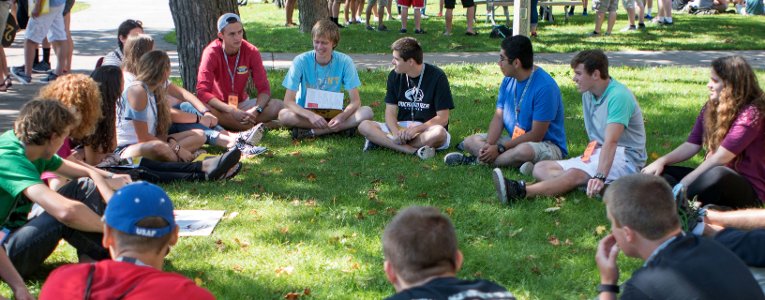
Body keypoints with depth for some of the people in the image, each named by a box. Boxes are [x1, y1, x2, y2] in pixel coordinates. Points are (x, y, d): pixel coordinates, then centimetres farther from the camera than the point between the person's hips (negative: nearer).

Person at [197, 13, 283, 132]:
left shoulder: (251, 52, -9)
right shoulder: (212, 53, -18)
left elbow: (264, 89, -11)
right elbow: (202, 92, -27)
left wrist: (256, 110, -33)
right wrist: (232, 111, -38)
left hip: (243, 104, 3)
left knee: (277, 105, -21)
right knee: (205, 109, -39)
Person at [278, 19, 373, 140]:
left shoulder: (344, 62, -11)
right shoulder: (301, 61, -14)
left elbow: (355, 101, -11)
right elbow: (288, 101, -17)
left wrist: (341, 117, -32)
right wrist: (311, 116, -35)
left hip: (333, 113, 1)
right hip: (306, 113, -1)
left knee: (367, 112, -25)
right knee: (284, 115, -33)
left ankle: (310, 132, -23)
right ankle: (342, 127, -25)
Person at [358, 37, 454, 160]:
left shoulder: (437, 77, -10)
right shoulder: (395, 76, 3)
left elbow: (442, 119, -11)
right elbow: (390, 112, 0)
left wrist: (416, 129, -24)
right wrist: (396, 132, -21)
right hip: (401, 127, 4)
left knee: (439, 133, -39)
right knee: (364, 126, -18)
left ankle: (382, 141, -27)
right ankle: (414, 150, -31)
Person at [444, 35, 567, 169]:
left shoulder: (545, 86, -22)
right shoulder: (509, 80, 4)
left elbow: (536, 135, -22)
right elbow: (498, 117, 2)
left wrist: (499, 148, -23)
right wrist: (489, 144, -17)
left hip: (548, 146, -8)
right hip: (514, 141, 8)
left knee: (524, 150, -40)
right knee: (470, 141, -2)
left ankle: (478, 160, -19)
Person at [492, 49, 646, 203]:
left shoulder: (618, 96, -20)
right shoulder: (588, 94, 9)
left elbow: (611, 141, -32)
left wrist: (600, 177, -42)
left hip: (625, 157, -9)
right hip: (598, 154, 9)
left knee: (574, 174, -36)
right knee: (540, 168, -7)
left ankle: (521, 191, -56)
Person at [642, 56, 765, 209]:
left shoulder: (751, 113, -15)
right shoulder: (711, 108, 9)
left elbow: (719, 158, -22)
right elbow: (692, 145, 6)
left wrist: (683, 184, -26)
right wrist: (662, 161, -12)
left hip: (749, 190, -8)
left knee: (719, 175, -40)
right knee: (657, 172, -8)